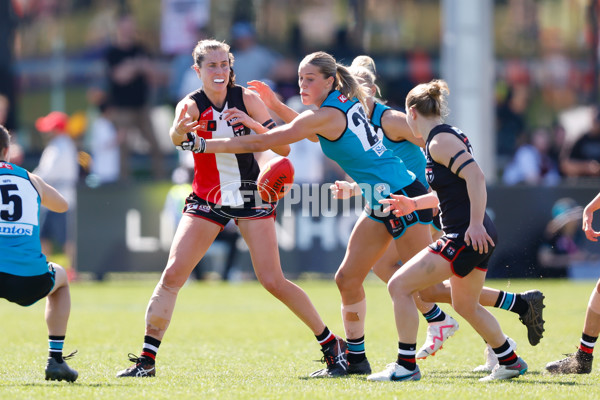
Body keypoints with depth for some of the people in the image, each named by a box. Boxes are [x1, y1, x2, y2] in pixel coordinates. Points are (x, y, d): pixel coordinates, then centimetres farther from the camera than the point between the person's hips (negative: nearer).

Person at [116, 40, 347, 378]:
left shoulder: (247, 99, -10)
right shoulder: (191, 105, -11)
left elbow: (283, 148, -12)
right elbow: (177, 137, -35)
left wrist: (253, 124, -30)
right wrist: (179, 131, -60)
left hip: (249, 195, -1)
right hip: (206, 199, 1)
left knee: (273, 281, -8)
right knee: (172, 275, -11)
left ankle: (332, 345, 5)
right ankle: (147, 360, -3)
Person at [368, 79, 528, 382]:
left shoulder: (440, 141, -13)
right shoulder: (448, 136, 16)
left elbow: (475, 177, -25)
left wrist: (476, 224, -26)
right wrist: (414, 204, 24)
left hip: (465, 237, -10)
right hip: (477, 238, 10)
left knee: (399, 286, -8)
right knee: (466, 306, 27)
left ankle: (406, 366, -5)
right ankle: (510, 362, 36)